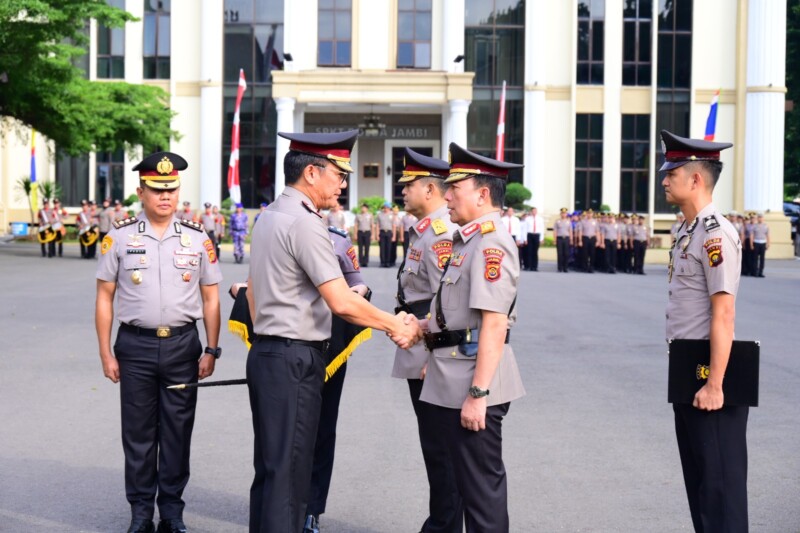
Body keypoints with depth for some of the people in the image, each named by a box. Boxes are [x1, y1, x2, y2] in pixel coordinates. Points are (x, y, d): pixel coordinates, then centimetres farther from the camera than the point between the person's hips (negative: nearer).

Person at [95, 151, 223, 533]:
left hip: (183, 345, 1)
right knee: (138, 432, 8)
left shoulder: (197, 238, 3)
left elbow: (210, 298, 7)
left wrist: (211, 350, 2)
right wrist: (106, 353, -2)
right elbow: (104, 298, 2)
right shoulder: (120, 237, 0)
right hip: (135, 346, -1)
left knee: (178, 432, 8)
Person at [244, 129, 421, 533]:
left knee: (269, 466, 16)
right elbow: (342, 303, -21)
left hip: (266, 353, 10)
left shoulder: (268, 217, 14)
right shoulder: (304, 223, -17)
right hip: (294, 360, -10)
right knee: (288, 471, -4)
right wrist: (396, 325, -9)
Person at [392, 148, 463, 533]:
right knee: (435, 445, 16)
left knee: (439, 446, -1)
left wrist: (434, 358, -22)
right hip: (419, 356, 10)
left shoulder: (441, 232, -17)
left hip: (431, 358, -10)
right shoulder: (425, 230, 15)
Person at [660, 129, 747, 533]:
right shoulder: (688, 232, 12)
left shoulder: (715, 234, -17)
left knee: (719, 481, 0)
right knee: (698, 477, 17)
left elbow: (724, 314, -22)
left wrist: (714, 384, -23)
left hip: (707, 375, -10)